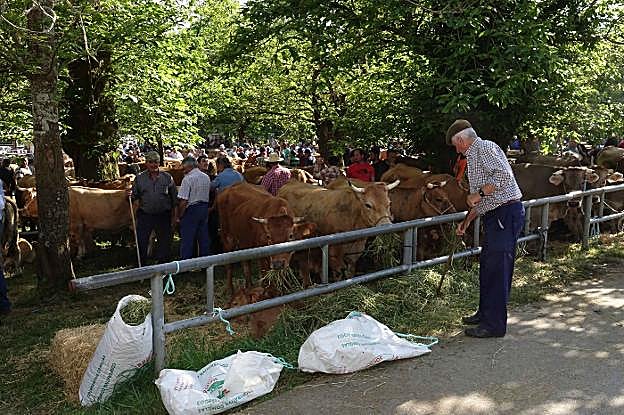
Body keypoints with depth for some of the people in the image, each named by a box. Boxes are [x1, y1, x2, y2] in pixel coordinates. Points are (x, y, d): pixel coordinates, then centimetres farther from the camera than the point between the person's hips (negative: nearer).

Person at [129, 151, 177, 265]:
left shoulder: (167, 177, 3)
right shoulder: (139, 178, 4)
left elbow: (174, 197, 7)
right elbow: (134, 196, 7)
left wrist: (174, 214, 5)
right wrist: (130, 195, -16)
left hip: (163, 216, 0)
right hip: (145, 216, 0)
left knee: (165, 243, 8)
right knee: (141, 243, 2)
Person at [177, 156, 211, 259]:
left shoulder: (188, 179, -15)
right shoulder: (206, 177, 6)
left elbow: (183, 201, -16)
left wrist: (179, 216, -7)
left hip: (191, 209, -7)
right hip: (204, 208, 7)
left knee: (187, 239, 1)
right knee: (204, 236, 14)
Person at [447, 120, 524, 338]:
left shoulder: (484, 147, -7)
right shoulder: (474, 155, 24)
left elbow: (503, 174, -24)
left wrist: (479, 193, -18)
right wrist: (467, 220, 28)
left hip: (506, 213, -11)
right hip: (494, 216, 11)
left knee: (497, 270, -7)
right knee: (486, 265, 17)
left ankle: (495, 325, 0)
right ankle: (485, 314, 30)